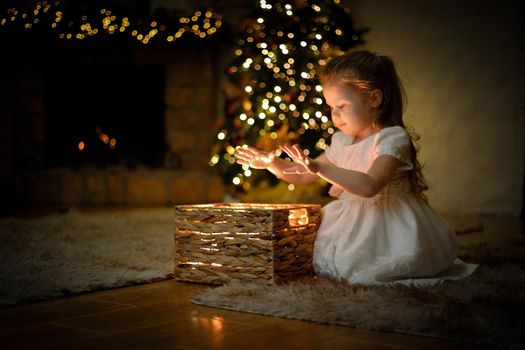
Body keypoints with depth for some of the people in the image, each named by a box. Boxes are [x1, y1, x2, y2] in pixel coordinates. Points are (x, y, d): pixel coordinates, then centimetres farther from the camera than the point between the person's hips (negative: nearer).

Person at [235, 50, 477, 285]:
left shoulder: (393, 138, -12)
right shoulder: (341, 142, 13)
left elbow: (369, 186, -29)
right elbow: (303, 177, 22)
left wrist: (320, 167, -35)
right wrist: (271, 163, 4)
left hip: (386, 223, -7)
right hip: (348, 223, 7)